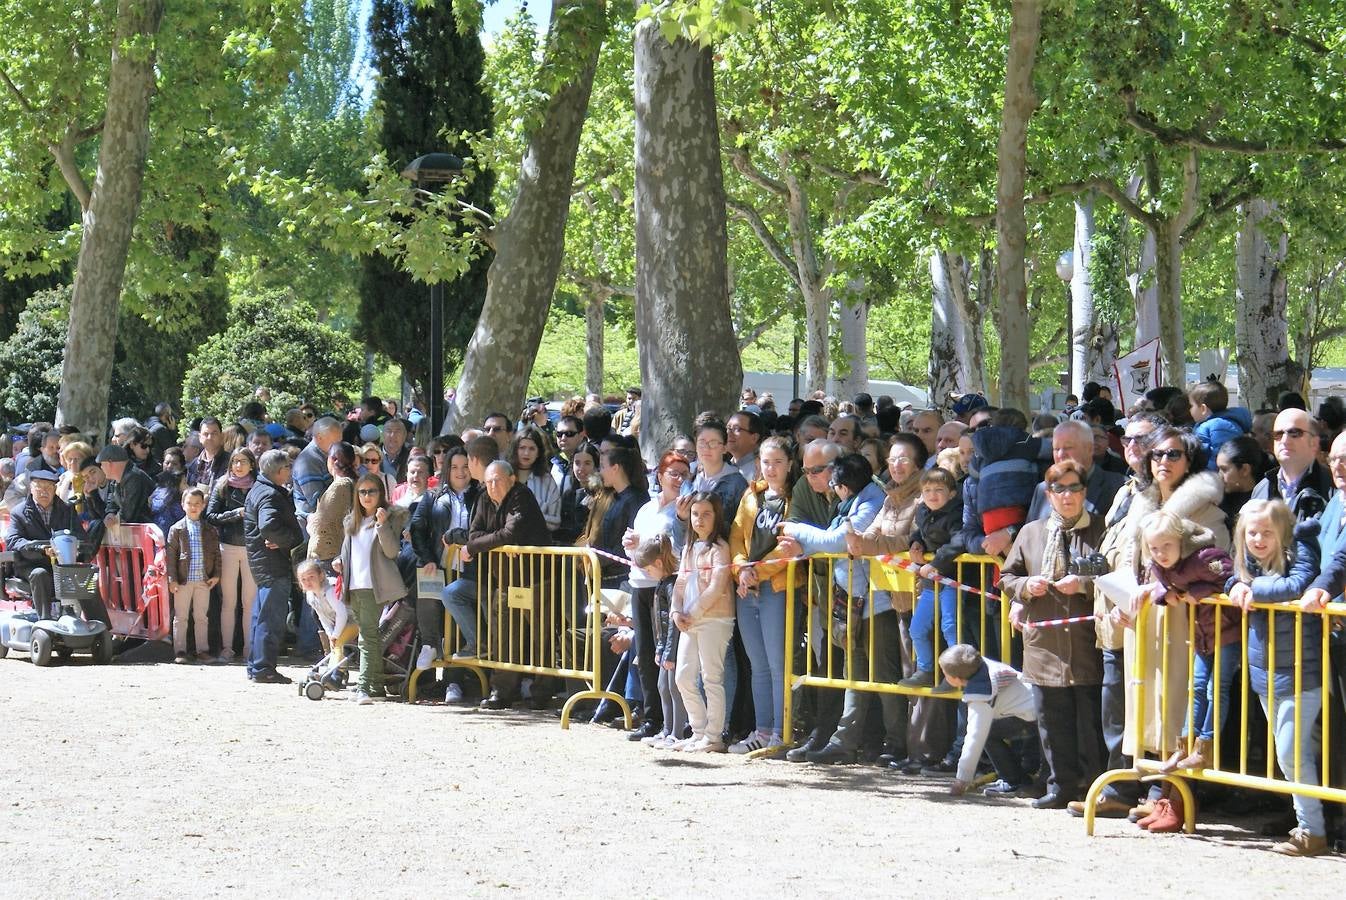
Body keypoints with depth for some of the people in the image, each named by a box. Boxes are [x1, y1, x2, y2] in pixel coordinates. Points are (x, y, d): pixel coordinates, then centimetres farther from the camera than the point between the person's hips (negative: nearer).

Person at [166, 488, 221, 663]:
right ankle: (180, 651, 7)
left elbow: (216, 553, 9)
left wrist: (216, 575, 0)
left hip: (204, 580, 2)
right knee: (180, 617, 3)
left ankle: (202, 650, 15)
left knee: (201, 616, 9)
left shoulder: (210, 530, 6)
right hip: (183, 579, -2)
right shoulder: (177, 529, -1)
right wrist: (172, 579, -9)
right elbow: (170, 555, -3)